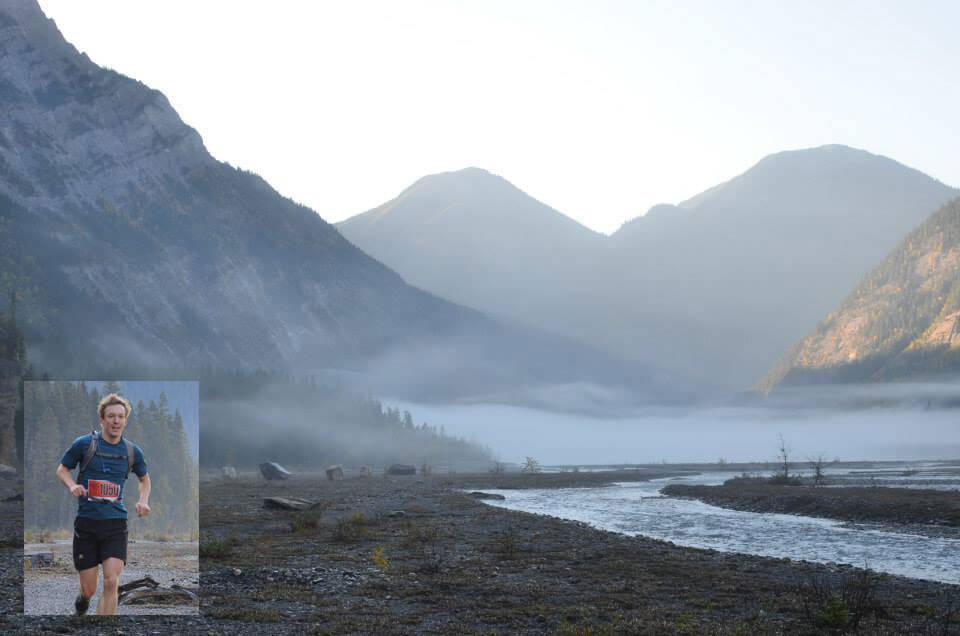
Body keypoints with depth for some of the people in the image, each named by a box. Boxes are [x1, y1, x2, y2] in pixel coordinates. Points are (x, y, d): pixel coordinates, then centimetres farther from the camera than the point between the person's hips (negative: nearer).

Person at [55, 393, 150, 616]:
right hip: (86, 522, -1)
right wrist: (72, 485, -8)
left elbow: (144, 478, 24)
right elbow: (62, 469, 12)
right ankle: (83, 597, 42)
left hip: (116, 523, 1)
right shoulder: (83, 444, -2)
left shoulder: (133, 451, 6)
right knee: (89, 589, 4)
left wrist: (143, 501, 5)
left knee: (111, 582, -16)